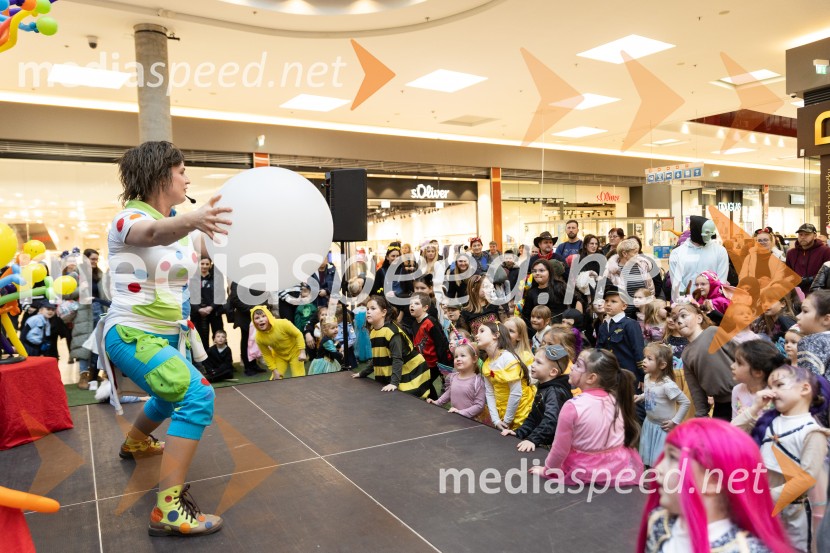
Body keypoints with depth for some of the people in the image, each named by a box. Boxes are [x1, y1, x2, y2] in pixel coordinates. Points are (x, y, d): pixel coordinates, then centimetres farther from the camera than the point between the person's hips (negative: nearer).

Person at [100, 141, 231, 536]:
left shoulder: (181, 221, 6)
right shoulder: (129, 218, -18)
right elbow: (155, 234, -43)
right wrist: (190, 222, -64)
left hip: (168, 335, 9)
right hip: (131, 334, -9)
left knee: (174, 393, 31)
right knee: (197, 396, -27)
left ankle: (135, 442, 62)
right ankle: (169, 509, -22)